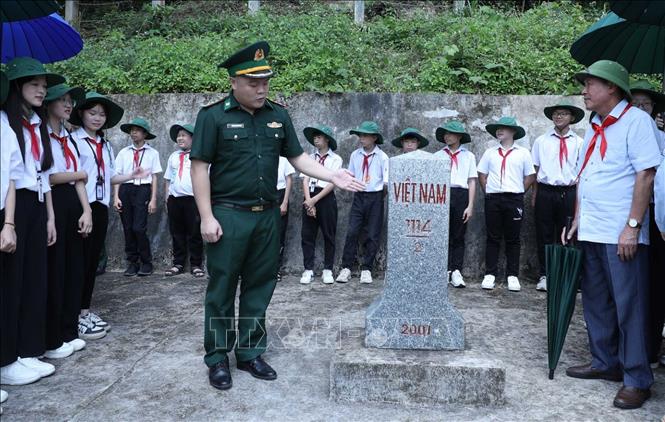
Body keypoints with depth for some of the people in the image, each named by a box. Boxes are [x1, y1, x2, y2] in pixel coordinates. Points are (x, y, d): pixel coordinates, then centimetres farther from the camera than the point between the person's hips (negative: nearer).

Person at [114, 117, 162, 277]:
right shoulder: (123, 153, 11)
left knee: (139, 228, -11)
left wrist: (153, 199, -2)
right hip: (126, 189, 3)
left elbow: (154, 177, 2)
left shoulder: (152, 153, 3)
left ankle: (146, 263, 6)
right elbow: (117, 175, 10)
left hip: (143, 189, -3)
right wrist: (116, 197, 1)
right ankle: (132, 262, 17)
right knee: (128, 228, 5)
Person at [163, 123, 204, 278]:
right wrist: (166, 198, 13)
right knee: (177, 233, 9)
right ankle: (178, 263, 17)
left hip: (193, 198, -5)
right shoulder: (173, 157, 17)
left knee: (195, 234, -1)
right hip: (174, 199, 5)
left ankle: (196, 265, 7)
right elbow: (167, 179, 20)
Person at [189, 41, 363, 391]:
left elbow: (297, 157, 11)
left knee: (259, 288, 11)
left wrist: (332, 176, -4)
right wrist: (207, 217, -11)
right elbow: (199, 167, -6)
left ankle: (250, 353, 25)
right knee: (222, 289, 5)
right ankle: (217, 358, 18)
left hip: (268, 216, 5)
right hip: (228, 216, -4)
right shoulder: (213, 116, -5)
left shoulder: (278, 116, 9)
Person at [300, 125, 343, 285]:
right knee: (307, 235, 2)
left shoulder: (336, 159, 2)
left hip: (326, 198, -3)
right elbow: (305, 180, 5)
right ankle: (308, 270, 8)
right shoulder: (310, 158, 13)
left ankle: (328, 270, 11)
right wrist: (308, 201, -9)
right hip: (310, 197, 3)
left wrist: (315, 199, -12)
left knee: (329, 235, 3)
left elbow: (332, 183, -6)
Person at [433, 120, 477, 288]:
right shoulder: (438, 156, 12)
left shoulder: (468, 156, 11)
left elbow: (472, 182, 7)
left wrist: (470, 206, 0)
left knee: (458, 237, 2)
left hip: (461, 195, 0)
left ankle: (456, 272, 5)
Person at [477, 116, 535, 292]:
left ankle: (512, 275, 9)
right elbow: (482, 175, 14)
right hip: (493, 199, 1)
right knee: (493, 238, 4)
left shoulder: (523, 153, 6)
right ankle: (490, 274, 7)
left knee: (513, 239, 4)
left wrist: (518, 192, 0)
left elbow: (530, 176, 7)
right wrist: (488, 192, 4)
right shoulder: (490, 153, 12)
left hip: (514, 200, -1)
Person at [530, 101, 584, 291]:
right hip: (545, 191, 0)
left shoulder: (578, 143, 5)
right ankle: (544, 275, 15)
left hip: (569, 193, 0)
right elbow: (535, 169, 7)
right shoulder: (541, 141, 7)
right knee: (544, 235, 5)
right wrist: (534, 195, 4)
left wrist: (578, 196, -2)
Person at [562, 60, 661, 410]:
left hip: (621, 235, -8)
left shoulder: (636, 120, -6)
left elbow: (645, 174, -14)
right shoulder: (594, 128, 17)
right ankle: (605, 363, 28)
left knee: (628, 306, -1)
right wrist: (577, 220, 15)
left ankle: (637, 379, 10)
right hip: (590, 232, 8)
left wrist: (633, 226, -19)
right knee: (596, 302, 14)